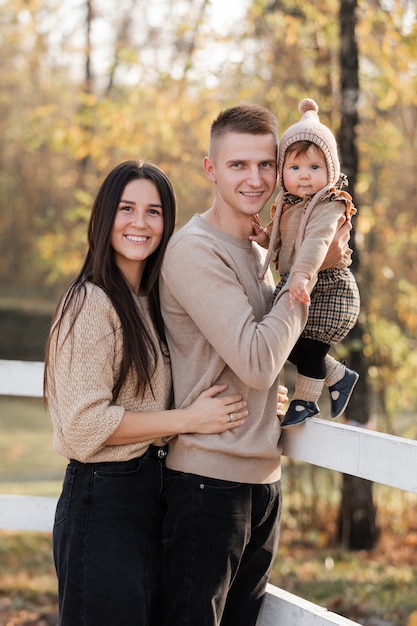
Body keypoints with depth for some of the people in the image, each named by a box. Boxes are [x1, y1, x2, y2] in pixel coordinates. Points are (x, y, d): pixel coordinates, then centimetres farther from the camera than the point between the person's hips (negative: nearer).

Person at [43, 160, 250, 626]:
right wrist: (188, 420, -16)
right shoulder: (91, 303, -13)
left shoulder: (149, 302, 14)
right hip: (104, 500, -8)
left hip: (151, 494, 8)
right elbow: (84, 423, -19)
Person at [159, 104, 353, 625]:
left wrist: (329, 260, 4)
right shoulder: (195, 250, -15)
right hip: (208, 480, -8)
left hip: (264, 477, 8)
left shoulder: (257, 250, 13)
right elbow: (257, 363, -21)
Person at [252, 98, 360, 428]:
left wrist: (303, 275, -52)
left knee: (310, 346, -2)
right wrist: (265, 236, -3)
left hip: (326, 290, -8)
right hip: (292, 283, 8)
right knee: (289, 343, 11)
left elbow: (317, 240, -37)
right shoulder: (286, 203, 6)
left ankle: (305, 400, 20)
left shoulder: (329, 205, -20)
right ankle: (339, 375, 28)